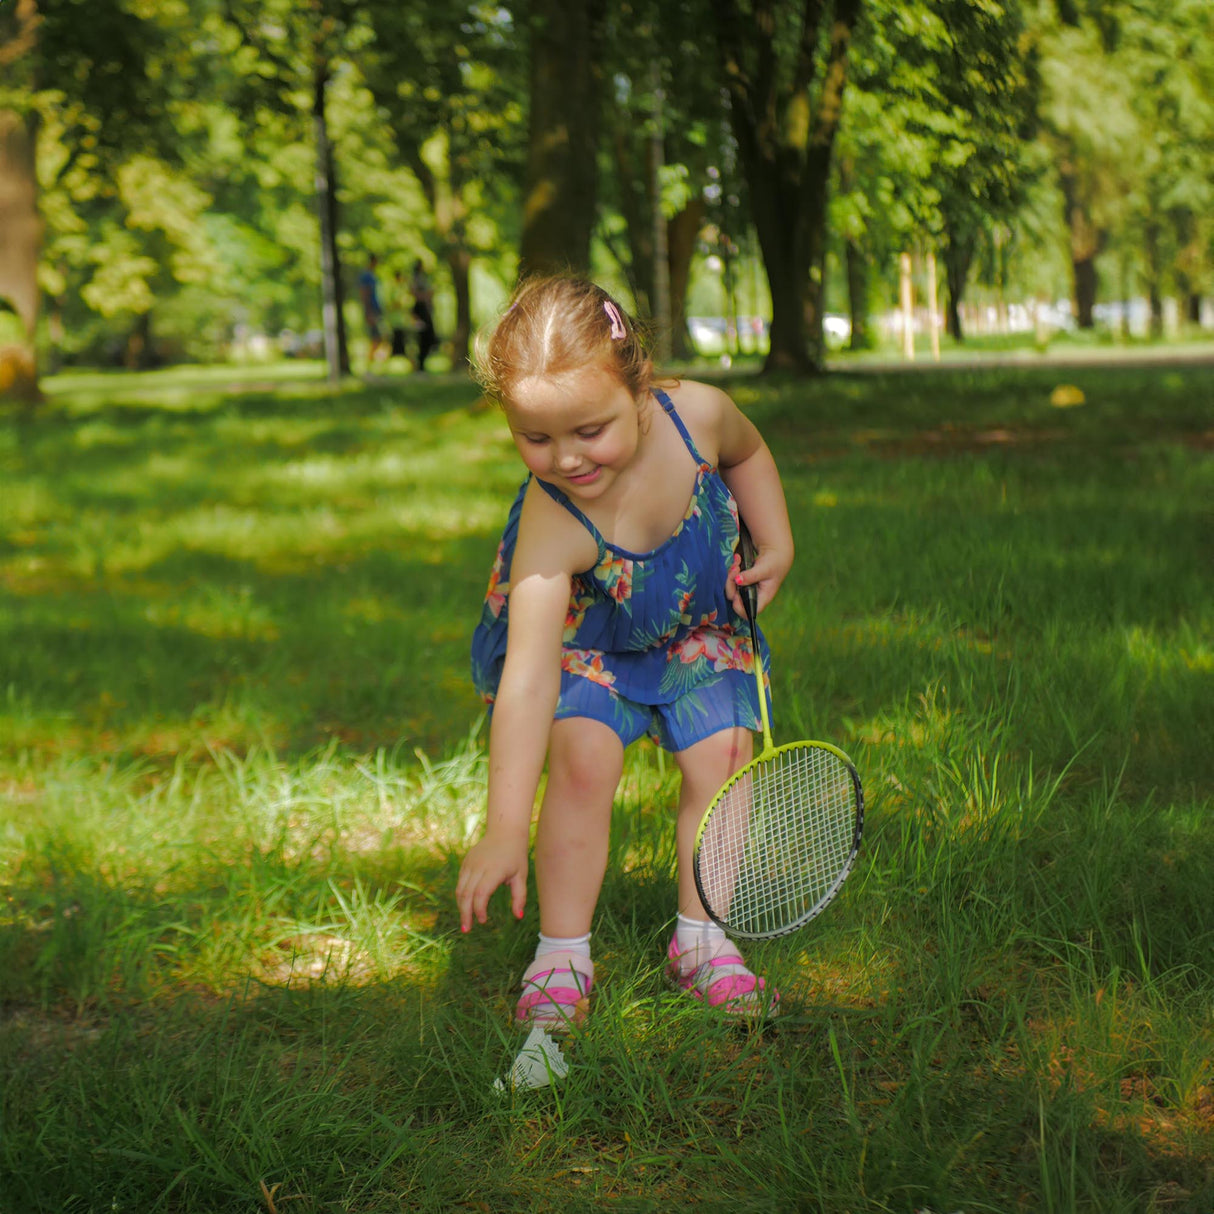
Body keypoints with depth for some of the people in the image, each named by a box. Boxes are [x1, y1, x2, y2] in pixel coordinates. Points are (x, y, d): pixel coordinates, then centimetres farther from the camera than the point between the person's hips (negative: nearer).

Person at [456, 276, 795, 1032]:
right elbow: (528, 681, -44)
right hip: (585, 642, -4)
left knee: (723, 755, -10)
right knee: (584, 757, -23)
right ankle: (563, 956, -7)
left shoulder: (698, 413, -28)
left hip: (696, 631, 4)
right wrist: (506, 830, -49)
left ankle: (701, 940, 8)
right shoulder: (553, 527, -38)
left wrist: (776, 545, -9)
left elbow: (747, 454, 2)